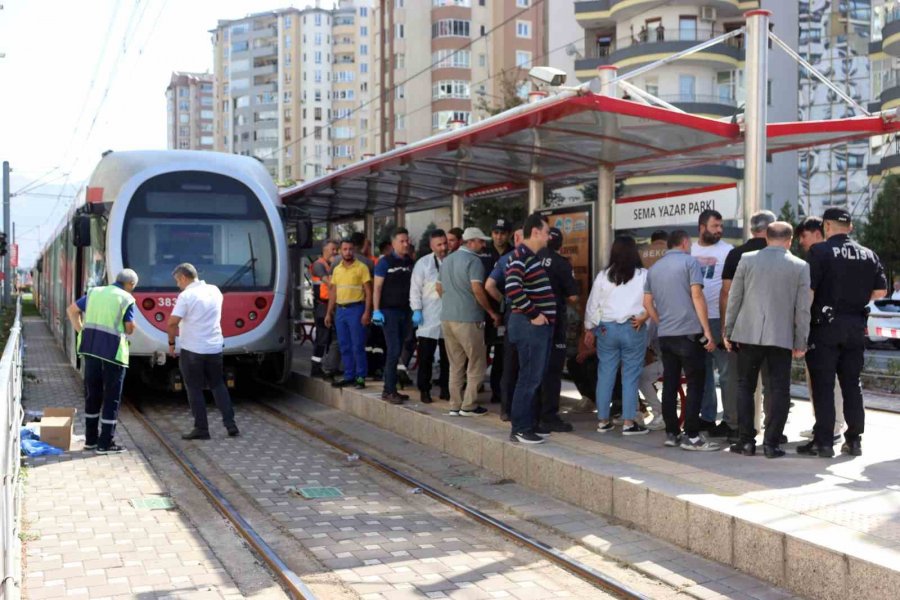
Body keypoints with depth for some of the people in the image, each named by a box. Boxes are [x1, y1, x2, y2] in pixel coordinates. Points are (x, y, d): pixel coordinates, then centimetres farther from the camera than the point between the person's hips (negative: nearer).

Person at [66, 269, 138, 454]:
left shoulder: (95, 292, 11)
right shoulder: (127, 299, -6)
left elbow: (72, 310, 16)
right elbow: (130, 328, -7)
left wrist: (81, 331, 16)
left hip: (90, 349, 6)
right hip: (112, 351, -6)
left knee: (92, 394, 15)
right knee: (111, 397, 2)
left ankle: (91, 439, 22)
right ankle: (106, 443, 3)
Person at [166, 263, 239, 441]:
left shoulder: (186, 296, -13)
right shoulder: (215, 291, 7)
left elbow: (172, 323, -19)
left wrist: (171, 342, -4)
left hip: (192, 350, -6)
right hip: (215, 348, 6)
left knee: (194, 389, 5)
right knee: (218, 386, 16)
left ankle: (201, 429, 7)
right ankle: (230, 424, 11)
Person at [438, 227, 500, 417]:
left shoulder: (447, 260, 15)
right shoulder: (473, 261, -10)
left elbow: (439, 288, 21)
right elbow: (477, 289, -18)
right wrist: (492, 312, -10)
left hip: (447, 317, 8)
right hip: (468, 318, -8)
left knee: (455, 364, 12)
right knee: (476, 364, 2)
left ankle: (455, 405, 12)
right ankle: (468, 406, 2)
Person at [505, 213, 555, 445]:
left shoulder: (534, 257, 17)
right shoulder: (520, 256, -14)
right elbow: (513, 288, -27)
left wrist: (545, 315, 16)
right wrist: (533, 314, -20)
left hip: (541, 325, 10)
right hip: (530, 325, -10)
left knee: (537, 377, 14)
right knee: (529, 378, -6)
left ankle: (528, 423, 22)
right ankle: (520, 429, 1)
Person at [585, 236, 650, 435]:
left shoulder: (603, 276, 2)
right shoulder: (643, 275, -5)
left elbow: (592, 305, 7)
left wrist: (589, 328, 17)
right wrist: (643, 317, 7)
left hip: (607, 328, 2)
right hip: (634, 329, -2)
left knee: (605, 375, 9)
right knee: (631, 376, 2)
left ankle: (603, 420, 14)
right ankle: (629, 422, 3)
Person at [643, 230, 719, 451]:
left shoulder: (654, 269, 14)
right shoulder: (689, 261, -3)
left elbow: (647, 303, 13)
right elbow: (697, 296, -11)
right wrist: (707, 331, -11)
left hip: (665, 335, 6)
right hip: (689, 333, -6)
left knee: (670, 384, 9)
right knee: (695, 383, -2)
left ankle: (672, 433, 12)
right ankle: (692, 436, -6)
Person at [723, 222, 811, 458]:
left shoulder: (747, 259, 1)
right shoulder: (801, 266, 1)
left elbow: (734, 299, 2)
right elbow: (803, 308, 0)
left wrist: (728, 332, 9)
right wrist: (800, 343, 6)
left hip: (748, 334, 1)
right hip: (782, 337, -1)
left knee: (745, 387, 11)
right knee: (779, 390, 6)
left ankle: (747, 441, 10)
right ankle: (772, 443, 4)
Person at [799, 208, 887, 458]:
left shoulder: (820, 251, -8)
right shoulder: (868, 255, 7)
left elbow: (808, 289, -15)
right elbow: (881, 291, 7)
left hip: (825, 324, -4)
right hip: (856, 326, 5)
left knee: (823, 385, 0)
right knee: (852, 384, 12)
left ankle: (823, 442, 0)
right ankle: (854, 440, 15)